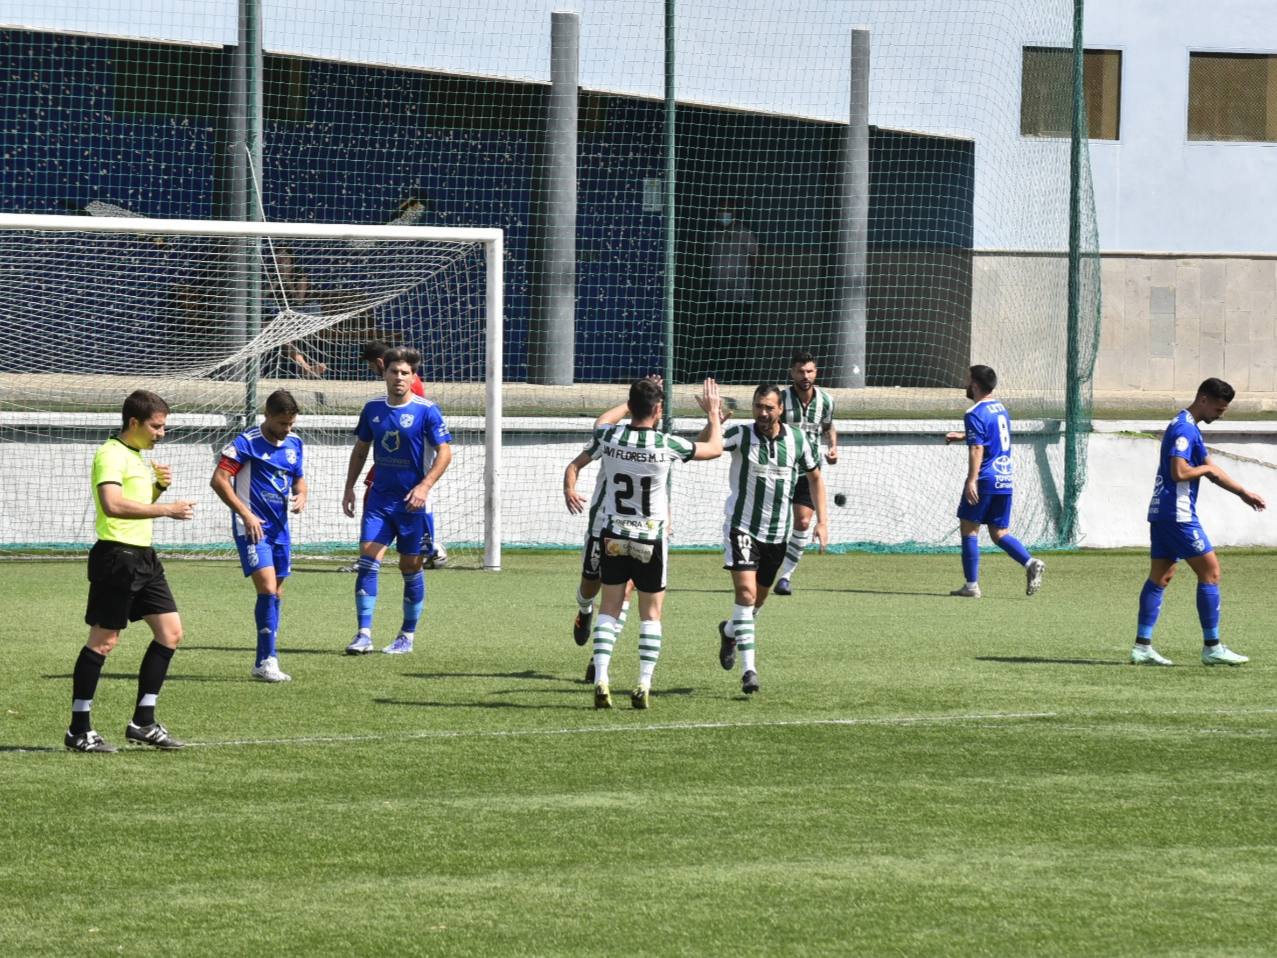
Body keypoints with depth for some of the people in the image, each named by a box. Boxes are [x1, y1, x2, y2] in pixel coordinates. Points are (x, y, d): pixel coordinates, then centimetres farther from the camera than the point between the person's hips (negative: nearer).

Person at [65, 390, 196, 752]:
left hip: (143, 556, 10)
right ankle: (79, 730, 1)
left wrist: (158, 487, 9)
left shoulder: (137, 457, 18)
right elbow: (113, 504, -28)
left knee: (170, 631, 6)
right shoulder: (111, 455, -13)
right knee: (103, 640, -5)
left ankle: (143, 722, 11)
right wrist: (166, 509, -25)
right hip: (116, 555, -10)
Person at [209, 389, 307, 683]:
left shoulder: (293, 444, 9)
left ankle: (263, 663, 17)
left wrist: (301, 496, -1)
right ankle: (268, 660, -15)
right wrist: (246, 514, -17)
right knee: (267, 588, -18)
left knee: (276, 594, 9)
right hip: (252, 527, -7)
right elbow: (219, 480, -15)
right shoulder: (246, 443, -12)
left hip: (279, 527, 7)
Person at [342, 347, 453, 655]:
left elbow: (444, 453, -10)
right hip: (379, 499, 4)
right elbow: (360, 450, 17)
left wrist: (424, 486, -23)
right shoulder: (373, 409, 6)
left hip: (412, 502, -3)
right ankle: (364, 635, -9)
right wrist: (349, 488, 10)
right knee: (367, 560, -9)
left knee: (411, 567, 5)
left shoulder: (427, 411, -8)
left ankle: (407, 637, 17)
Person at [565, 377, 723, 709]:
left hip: (613, 538, 2)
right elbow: (714, 448, -1)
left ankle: (601, 681, -4)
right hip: (651, 540, -2)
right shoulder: (667, 445, -16)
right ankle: (643, 687, 3)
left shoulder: (608, 436, -9)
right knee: (651, 614, 8)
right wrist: (713, 413, 11)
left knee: (609, 608, 8)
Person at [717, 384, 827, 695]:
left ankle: (730, 631, 49)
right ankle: (749, 669, -19)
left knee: (759, 598, 17)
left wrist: (822, 521, 6)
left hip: (777, 532, 4)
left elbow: (815, 477, 12)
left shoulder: (797, 440, -2)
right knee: (746, 592, -18)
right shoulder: (740, 435, -11)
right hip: (742, 526, -4)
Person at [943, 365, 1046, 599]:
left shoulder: (975, 414, -10)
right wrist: (963, 436, 43)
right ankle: (1030, 563, -13)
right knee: (999, 534, 11)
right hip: (1006, 481, 8)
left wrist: (972, 481, -26)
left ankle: (971, 585, 0)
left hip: (986, 480, -8)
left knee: (969, 529, 2)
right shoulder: (1001, 409, 16)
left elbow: (977, 449, -20)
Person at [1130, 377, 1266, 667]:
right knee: (1210, 571, -5)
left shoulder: (1188, 427, 19)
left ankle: (1142, 646, 6)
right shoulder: (1184, 428, -15)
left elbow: (1211, 470, 26)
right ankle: (1212, 647, -3)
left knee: (1160, 576, 8)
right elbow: (1179, 472, -25)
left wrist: (1244, 493, 25)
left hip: (1161, 513, 10)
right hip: (1177, 515, -10)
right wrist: (1206, 469, -7)